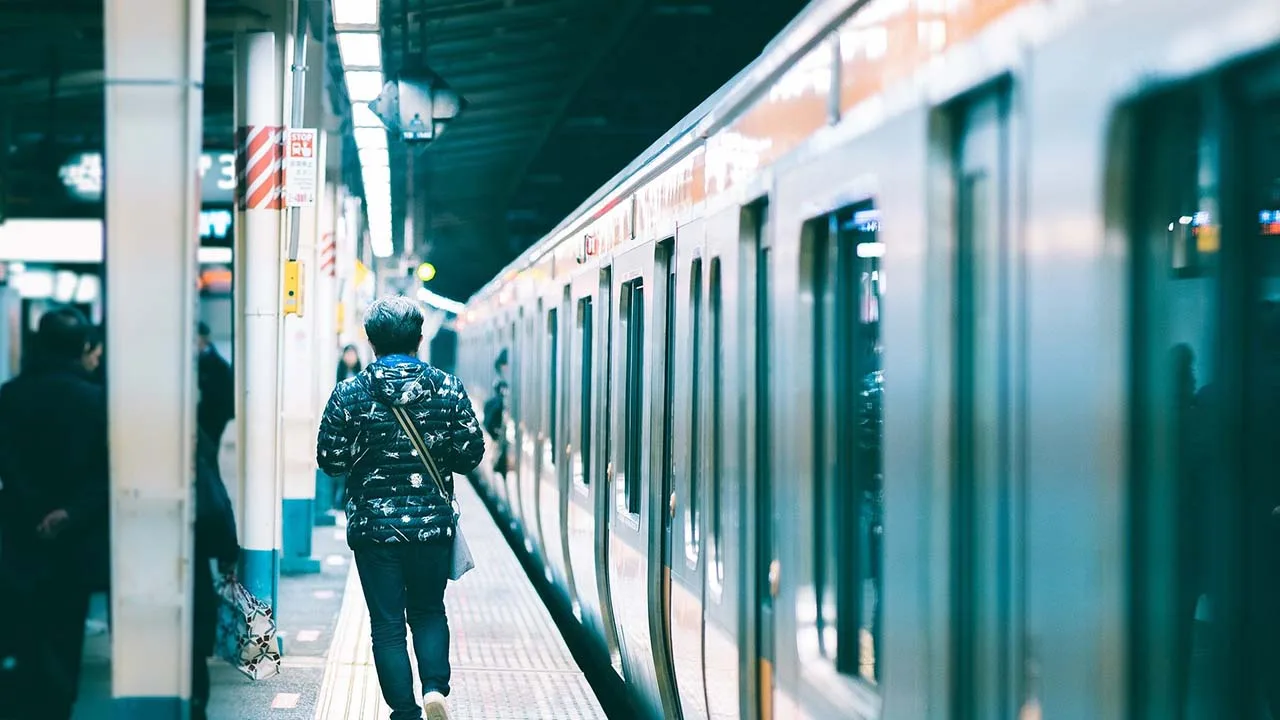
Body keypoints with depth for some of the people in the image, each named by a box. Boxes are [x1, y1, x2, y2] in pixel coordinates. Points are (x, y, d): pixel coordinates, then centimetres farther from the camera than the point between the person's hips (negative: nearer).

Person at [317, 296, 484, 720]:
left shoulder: (350, 393, -6)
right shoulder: (448, 388, -3)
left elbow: (330, 460, -4)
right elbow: (470, 455, -2)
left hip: (373, 525, -1)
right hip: (433, 523, 1)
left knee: (387, 623, 7)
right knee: (429, 611, 19)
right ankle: (435, 686, -2)